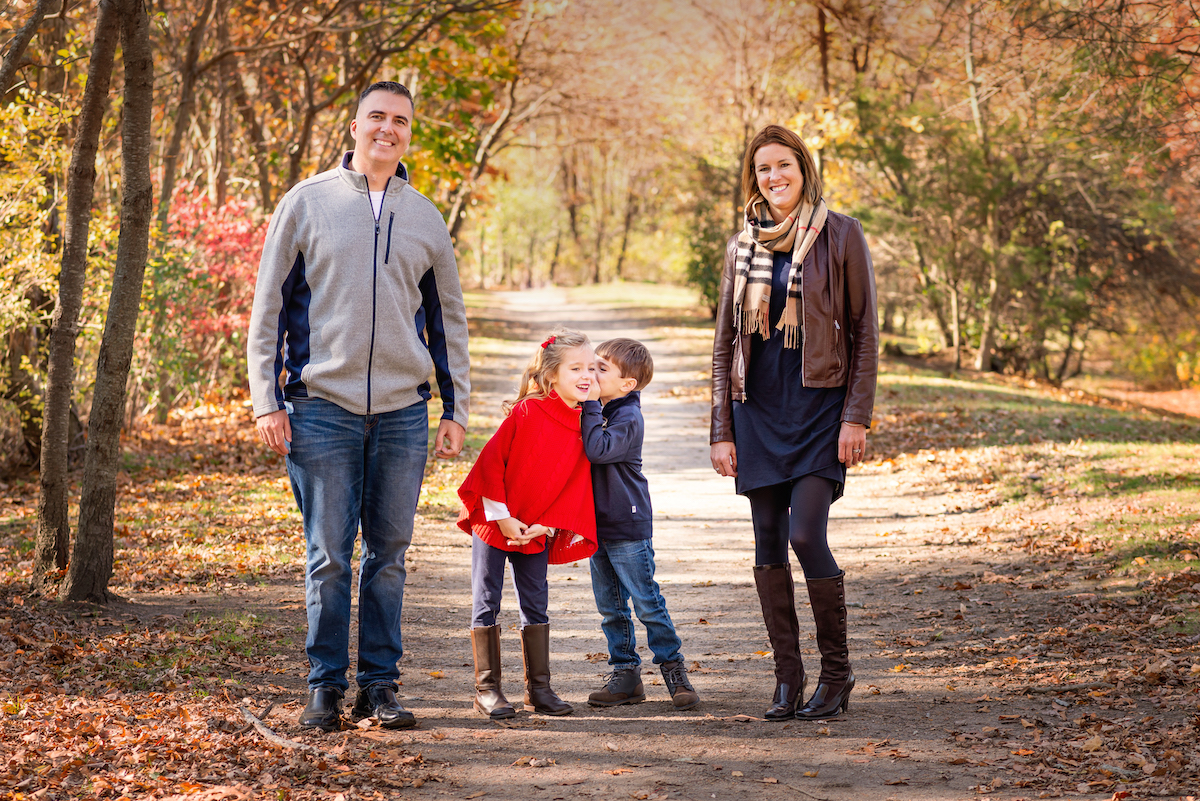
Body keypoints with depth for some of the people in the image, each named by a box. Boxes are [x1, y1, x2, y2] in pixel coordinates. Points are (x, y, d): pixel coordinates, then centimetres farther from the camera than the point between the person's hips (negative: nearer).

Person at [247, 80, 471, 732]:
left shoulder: (424, 218, 12)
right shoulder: (307, 202, 4)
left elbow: (448, 319, 18)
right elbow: (269, 306, 4)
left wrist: (455, 409, 12)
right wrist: (266, 399, -3)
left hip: (403, 410, 3)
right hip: (322, 408, -3)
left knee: (389, 553, 5)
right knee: (329, 555, -1)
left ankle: (379, 683, 13)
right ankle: (326, 686, 7)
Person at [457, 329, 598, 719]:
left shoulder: (583, 427, -3)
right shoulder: (526, 413, -17)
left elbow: (574, 487, 0)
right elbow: (491, 463, -15)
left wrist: (545, 526, -12)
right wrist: (501, 518, -15)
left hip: (537, 531, 5)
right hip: (493, 523, -4)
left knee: (536, 604, 8)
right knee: (486, 603, 0)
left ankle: (539, 688, 15)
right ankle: (487, 689, 5)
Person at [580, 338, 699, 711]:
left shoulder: (627, 417, -15)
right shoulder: (601, 412, 10)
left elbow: (598, 449, -29)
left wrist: (590, 406, -23)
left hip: (628, 526, -8)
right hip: (598, 524, 8)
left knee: (647, 603, -2)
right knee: (610, 607, 10)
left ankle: (673, 669, 9)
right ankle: (626, 673, 18)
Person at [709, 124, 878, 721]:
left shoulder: (840, 236, -1)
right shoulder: (742, 247, 10)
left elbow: (865, 332, -2)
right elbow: (724, 343, 13)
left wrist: (857, 416, -9)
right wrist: (722, 430, 7)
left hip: (819, 406, -4)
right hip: (758, 410, 4)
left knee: (806, 536, -14)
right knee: (768, 543, 3)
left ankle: (836, 673, 2)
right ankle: (788, 679, 11)